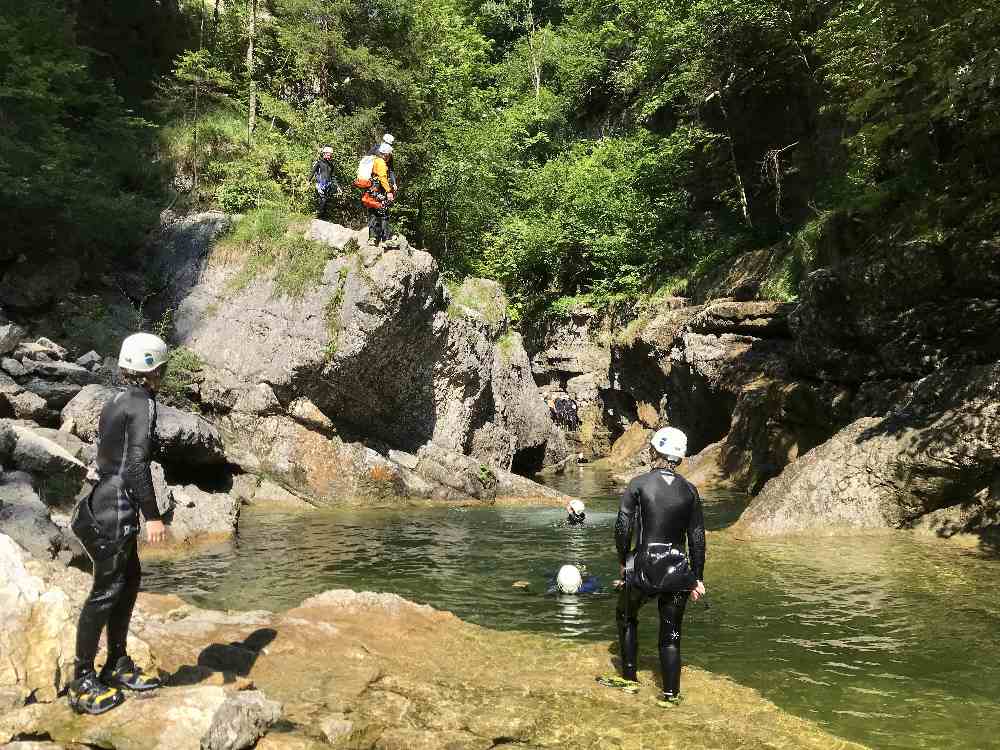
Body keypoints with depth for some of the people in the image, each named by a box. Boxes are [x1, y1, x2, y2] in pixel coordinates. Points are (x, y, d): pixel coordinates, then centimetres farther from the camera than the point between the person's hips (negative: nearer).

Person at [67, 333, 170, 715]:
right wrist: (153, 515, -21)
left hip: (106, 501, 10)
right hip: (116, 508, -10)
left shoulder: (115, 403, 14)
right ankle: (82, 681, 5)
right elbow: (137, 463, -22)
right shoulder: (143, 403, -14)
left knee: (129, 581, 16)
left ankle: (117, 666, 24)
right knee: (106, 590, -3)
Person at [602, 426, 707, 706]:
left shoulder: (639, 484, -8)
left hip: (643, 567, -2)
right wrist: (697, 578, 10)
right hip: (677, 569, 2)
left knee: (626, 617, 22)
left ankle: (629, 678, 26)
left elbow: (622, 527, -10)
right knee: (671, 632, 13)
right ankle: (670, 693, 15)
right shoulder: (689, 490, 2)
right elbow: (698, 538, 3)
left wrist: (623, 561, 6)